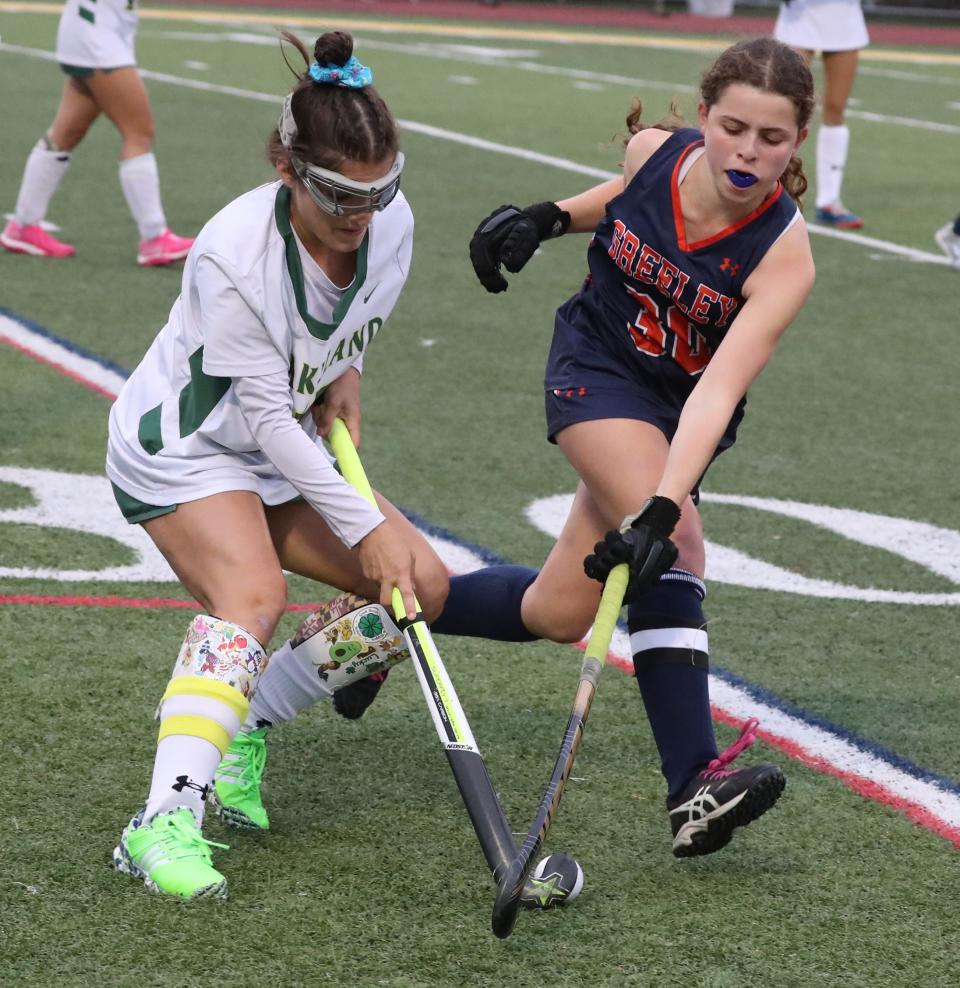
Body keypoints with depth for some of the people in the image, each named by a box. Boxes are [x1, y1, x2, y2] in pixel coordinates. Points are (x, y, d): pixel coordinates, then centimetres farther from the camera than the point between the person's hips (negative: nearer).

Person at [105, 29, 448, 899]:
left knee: (421, 585, -2)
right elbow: (264, 414, -26)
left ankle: (238, 714, 7)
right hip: (179, 446, -7)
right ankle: (165, 821, -40)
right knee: (252, 595, -32)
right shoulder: (232, 255, -31)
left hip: (282, 452, 8)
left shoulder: (392, 224, -11)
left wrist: (344, 370, -3)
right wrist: (366, 525, -25)